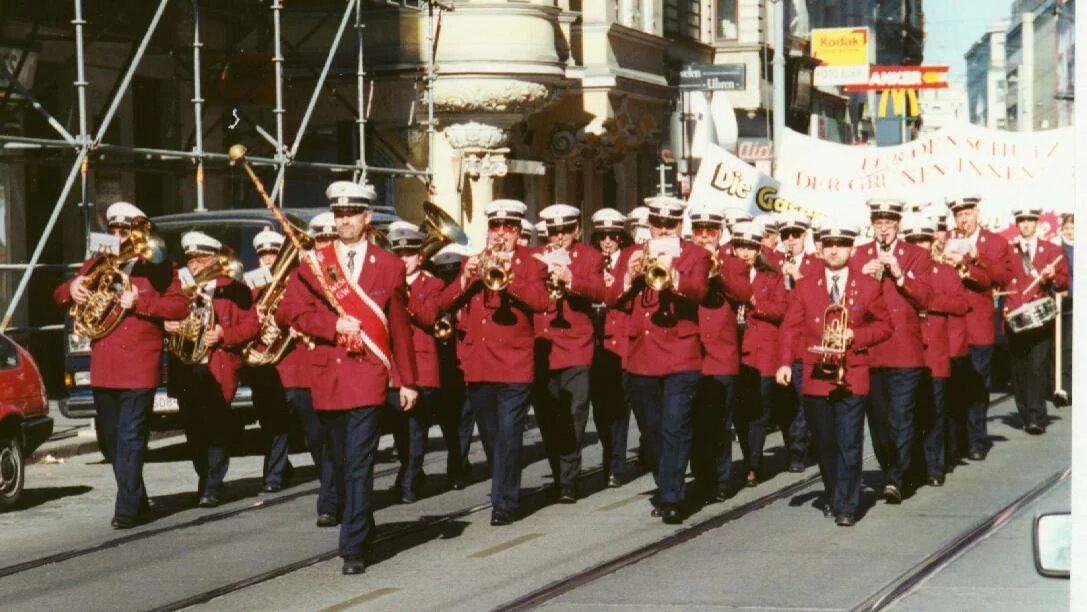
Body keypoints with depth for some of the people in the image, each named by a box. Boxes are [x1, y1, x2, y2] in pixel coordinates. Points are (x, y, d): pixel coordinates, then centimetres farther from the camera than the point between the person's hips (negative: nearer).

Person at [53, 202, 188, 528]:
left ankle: (128, 509, -9)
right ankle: (137, 499, 28)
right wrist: (72, 288, -6)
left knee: (131, 438, -10)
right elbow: (59, 297, 18)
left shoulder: (158, 267, 2)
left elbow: (180, 306, -7)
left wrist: (139, 301, -18)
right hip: (103, 368, 5)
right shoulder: (95, 265, 14)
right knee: (109, 440, 13)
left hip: (140, 368, -5)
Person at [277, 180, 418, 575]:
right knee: (340, 464, 14)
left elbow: (399, 327, 8)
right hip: (327, 376, 3)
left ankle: (354, 548, -11)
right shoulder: (314, 262, 7)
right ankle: (363, 528, 32)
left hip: (368, 376, -3)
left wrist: (407, 381, 7)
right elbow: (289, 311, -1)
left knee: (359, 464, -11)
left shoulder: (389, 266, 5)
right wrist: (334, 325, -14)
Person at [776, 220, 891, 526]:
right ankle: (833, 496, 27)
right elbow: (791, 328, 1)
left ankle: (847, 506, -3)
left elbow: (884, 325, 10)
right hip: (816, 379, 2)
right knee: (824, 444, 10)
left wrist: (856, 335, -9)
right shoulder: (805, 287, 7)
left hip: (852, 378, -2)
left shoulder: (868, 286, 5)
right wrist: (785, 362, -14)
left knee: (849, 443, -7)